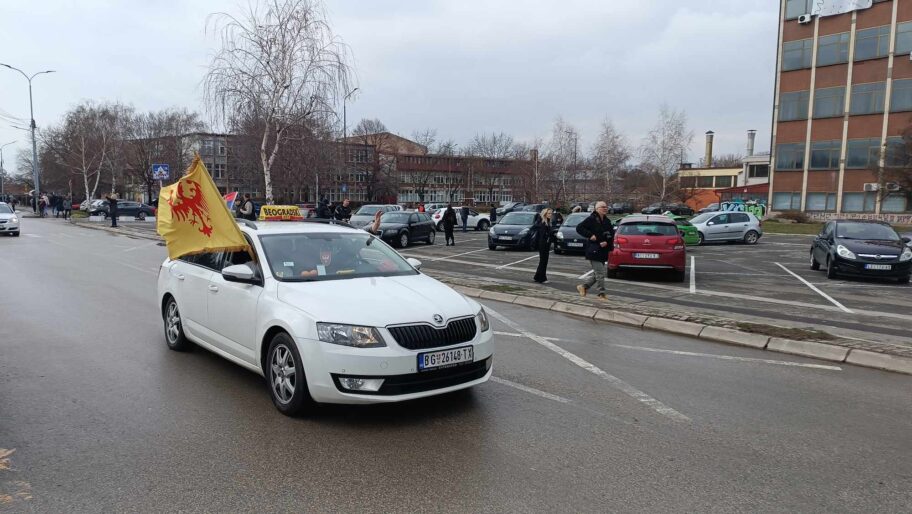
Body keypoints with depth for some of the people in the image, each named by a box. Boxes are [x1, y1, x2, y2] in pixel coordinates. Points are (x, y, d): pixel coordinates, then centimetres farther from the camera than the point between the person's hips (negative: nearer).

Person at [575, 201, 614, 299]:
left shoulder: (607, 221, 11)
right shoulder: (591, 219, -9)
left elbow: (611, 235, 10)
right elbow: (579, 228, -12)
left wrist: (607, 242, -9)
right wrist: (590, 235, -19)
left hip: (603, 251, 7)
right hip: (594, 250, -7)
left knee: (598, 273, 13)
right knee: (600, 273, -5)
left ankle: (583, 286, 27)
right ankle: (601, 293, 5)